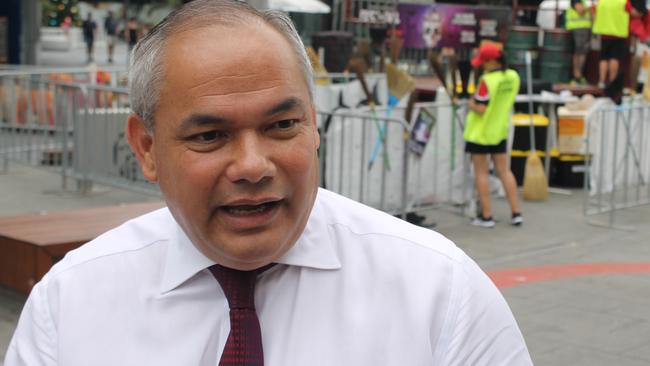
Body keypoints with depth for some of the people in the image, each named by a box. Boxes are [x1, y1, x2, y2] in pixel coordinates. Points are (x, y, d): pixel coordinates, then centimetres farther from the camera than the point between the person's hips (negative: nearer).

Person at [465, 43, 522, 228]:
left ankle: (486, 216, 6)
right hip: (500, 131, 7)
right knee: (504, 171, 13)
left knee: (481, 173, 3)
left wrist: (470, 103, -4)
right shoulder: (513, 76, 0)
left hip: (480, 133, -6)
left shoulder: (487, 80, -22)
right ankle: (516, 213, 13)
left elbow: (480, 109, -23)